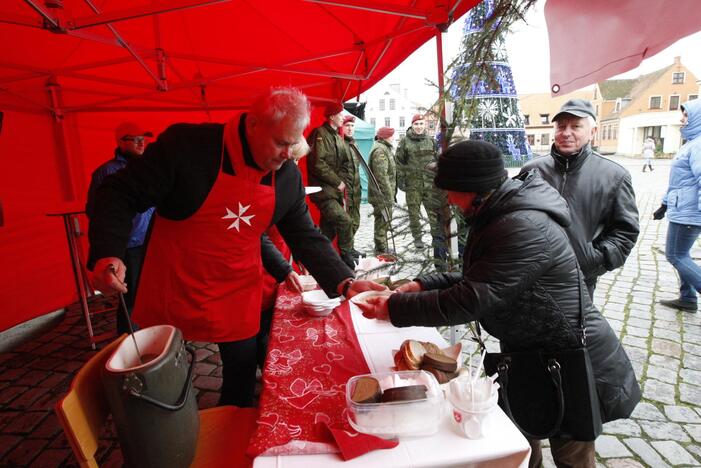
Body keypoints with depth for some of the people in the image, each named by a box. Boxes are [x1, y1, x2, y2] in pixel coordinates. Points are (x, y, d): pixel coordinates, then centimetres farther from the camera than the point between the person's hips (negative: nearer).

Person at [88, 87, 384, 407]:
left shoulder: (289, 176, -6)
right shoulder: (186, 144, -20)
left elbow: (306, 237, -1)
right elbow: (121, 195, -13)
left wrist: (344, 282, -13)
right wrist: (107, 253, -28)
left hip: (238, 295, 3)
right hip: (173, 289, -2)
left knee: (243, 375, 14)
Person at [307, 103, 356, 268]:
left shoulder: (338, 138, 17)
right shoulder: (320, 134, -10)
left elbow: (347, 163, 20)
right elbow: (317, 164, -19)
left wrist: (340, 180, 1)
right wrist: (337, 181, -13)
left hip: (335, 191, 9)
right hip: (323, 191, -9)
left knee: (329, 227, 11)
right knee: (345, 221, -16)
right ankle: (347, 259, -3)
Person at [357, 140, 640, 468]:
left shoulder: (525, 228, -31)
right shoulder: (505, 214, 1)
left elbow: (469, 301, -33)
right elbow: (475, 280, 7)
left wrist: (394, 308, -24)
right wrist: (422, 285, -5)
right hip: (532, 355, 9)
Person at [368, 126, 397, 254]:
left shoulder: (384, 148, 19)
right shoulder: (380, 150, -17)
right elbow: (381, 176, -25)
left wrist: (391, 194, 23)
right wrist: (389, 195, -24)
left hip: (383, 195, 11)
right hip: (382, 195, -11)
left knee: (383, 222, 17)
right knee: (383, 222, -3)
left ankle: (382, 249, 29)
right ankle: (381, 251, 6)